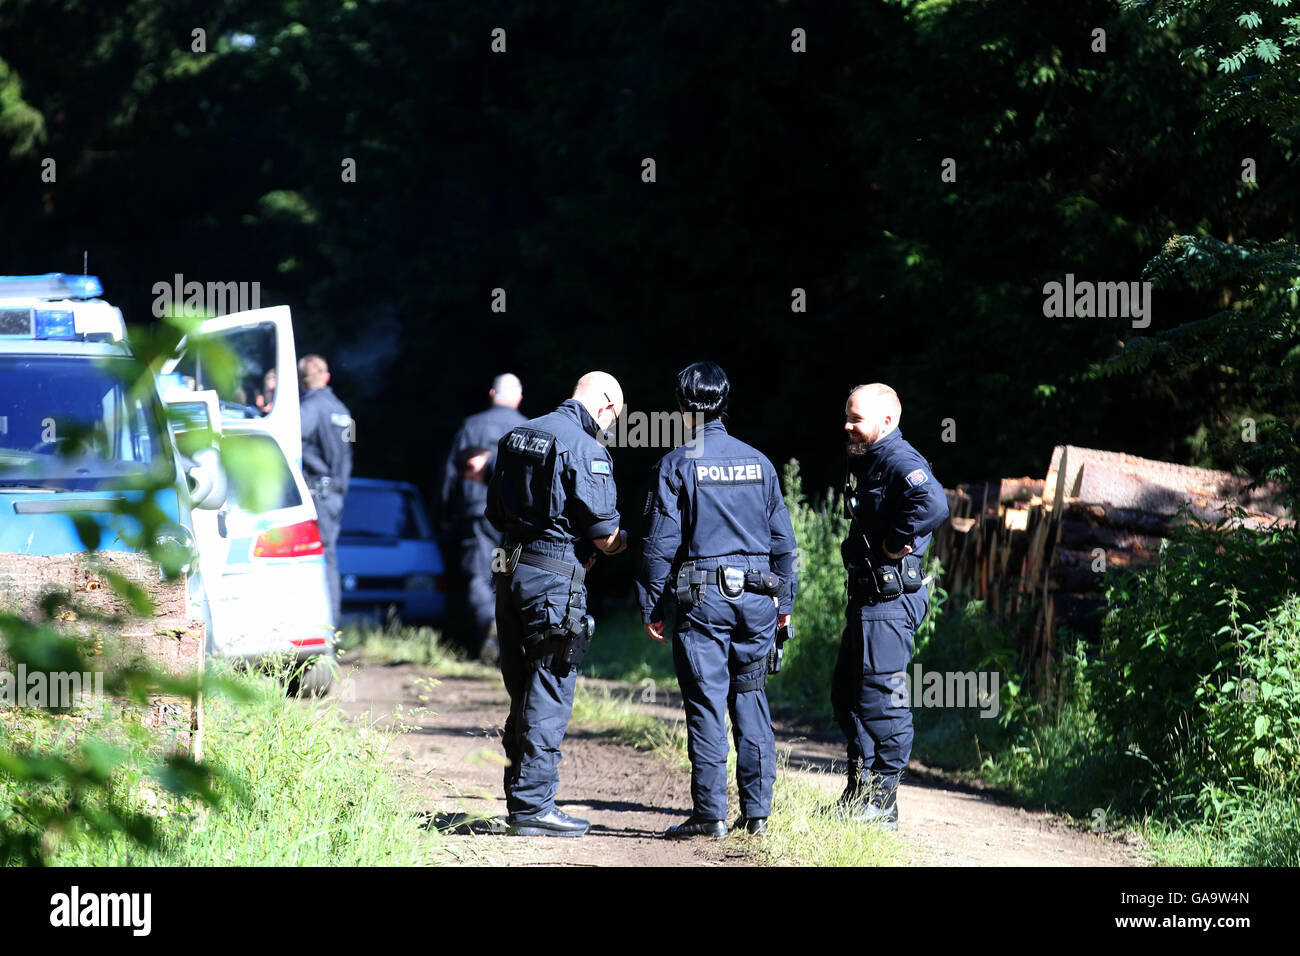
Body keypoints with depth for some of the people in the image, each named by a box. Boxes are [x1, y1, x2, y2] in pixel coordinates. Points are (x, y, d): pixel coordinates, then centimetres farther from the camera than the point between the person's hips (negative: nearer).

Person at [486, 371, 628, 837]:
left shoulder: (517, 436, 12)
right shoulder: (585, 450, -13)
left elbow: (496, 514, 19)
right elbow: (605, 534, -12)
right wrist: (619, 544, 11)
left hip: (512, 571, 8)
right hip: (555, 579, -8)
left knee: (523, 692, 15)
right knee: (548, 696, -2)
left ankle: (520, 800, 20)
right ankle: (534, 807, -2)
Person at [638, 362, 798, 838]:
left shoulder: (676, 465, -5)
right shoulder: (758, 463, 8)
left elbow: (661, 542, -6)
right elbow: (782, 538, 11)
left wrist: (651, 607, 0)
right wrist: (784, 601, 19)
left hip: (702, 600, -4)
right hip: (756, 597, 4)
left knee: (706, 706, -2)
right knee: (751, 702, 10)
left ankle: (711, 814, -2)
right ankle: (756, 811, 10)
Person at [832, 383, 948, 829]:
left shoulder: (898, 461, -15)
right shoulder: (867, 462, 17)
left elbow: (933, 504, -34)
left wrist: (896, 542, -23)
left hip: (891, 596, -11)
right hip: (866, 594, 11)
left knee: (880, 696, -8)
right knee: (847, 694, 15)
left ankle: (881, 803, -4)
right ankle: (859, 791, 22)